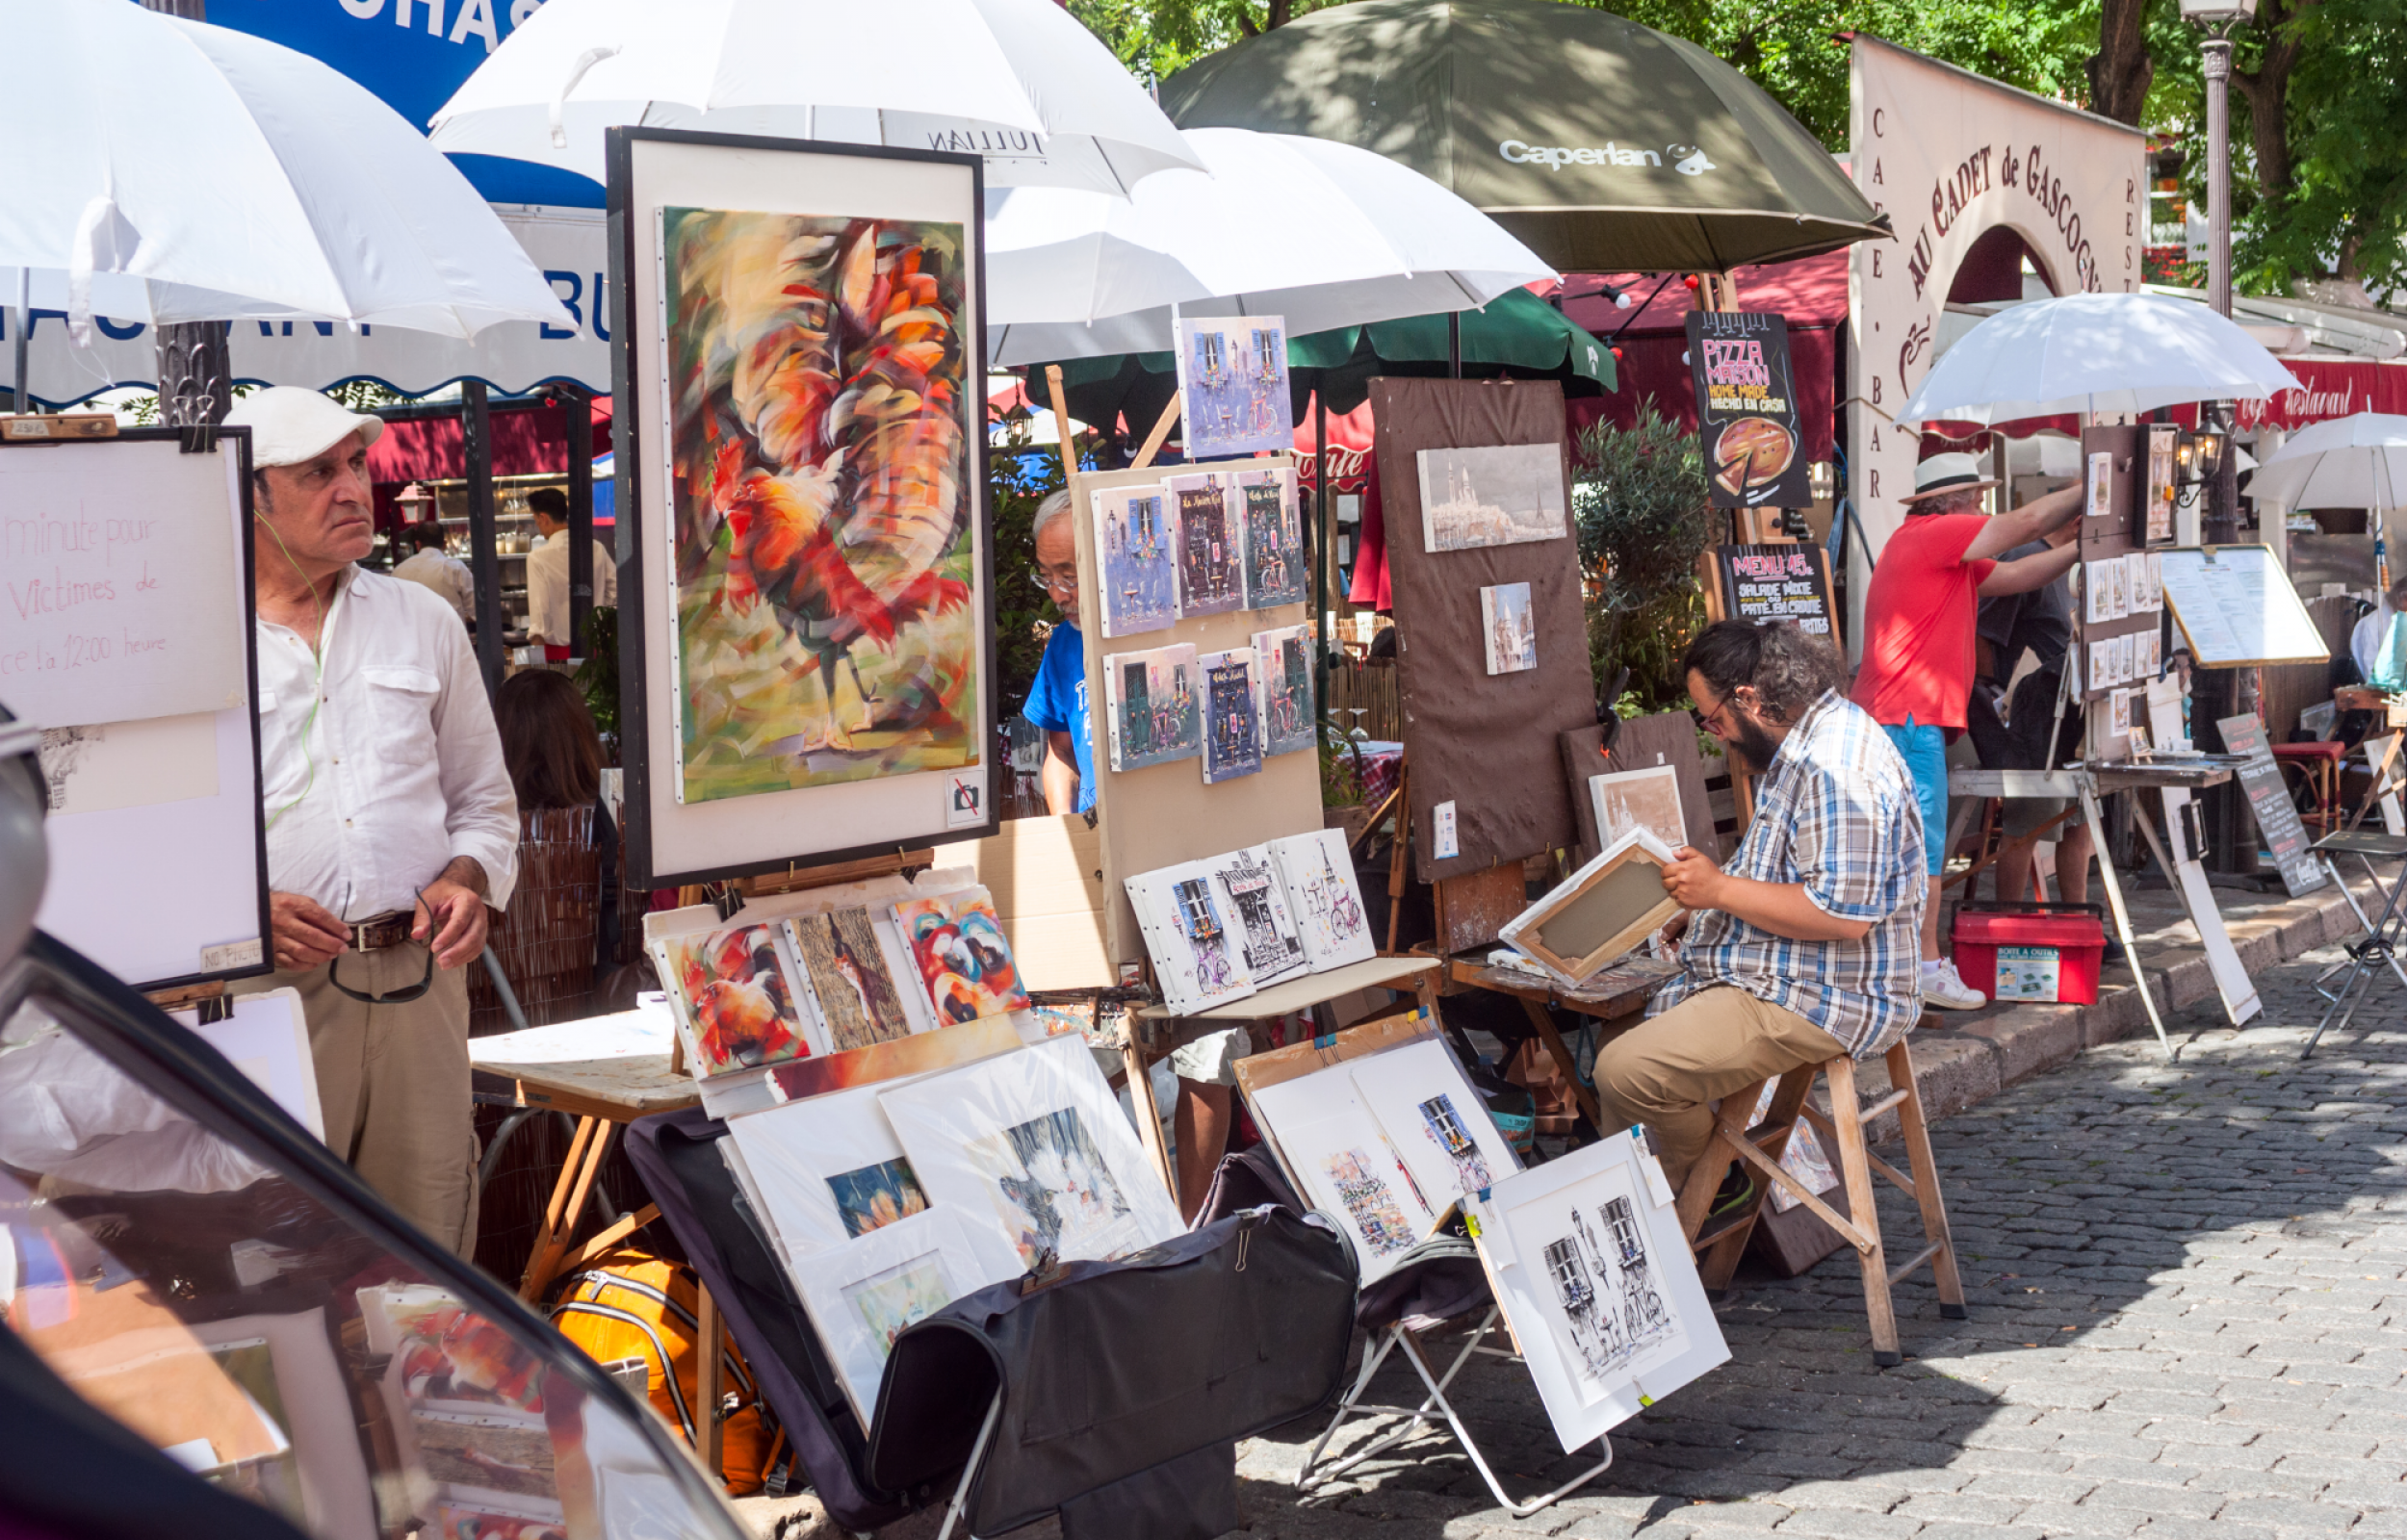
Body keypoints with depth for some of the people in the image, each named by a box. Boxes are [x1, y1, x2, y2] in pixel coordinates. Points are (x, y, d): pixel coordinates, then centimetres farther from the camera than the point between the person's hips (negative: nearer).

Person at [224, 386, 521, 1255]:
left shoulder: (425, 622, 14)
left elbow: (485, 799, 21)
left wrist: (469, 877, 0)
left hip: (418, 978, 3)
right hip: (265, 985, -3)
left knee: (428, 1245, 7)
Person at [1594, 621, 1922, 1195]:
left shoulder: (1834, 769, -23)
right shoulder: (1802, 745, 12)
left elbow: (1843, 914, -28)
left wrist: (1720, 890, -21)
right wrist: (1700, 911, 13)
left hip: (1819, 1002, -12)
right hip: (1772, 975, 12)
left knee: (1625, 1072, -21)